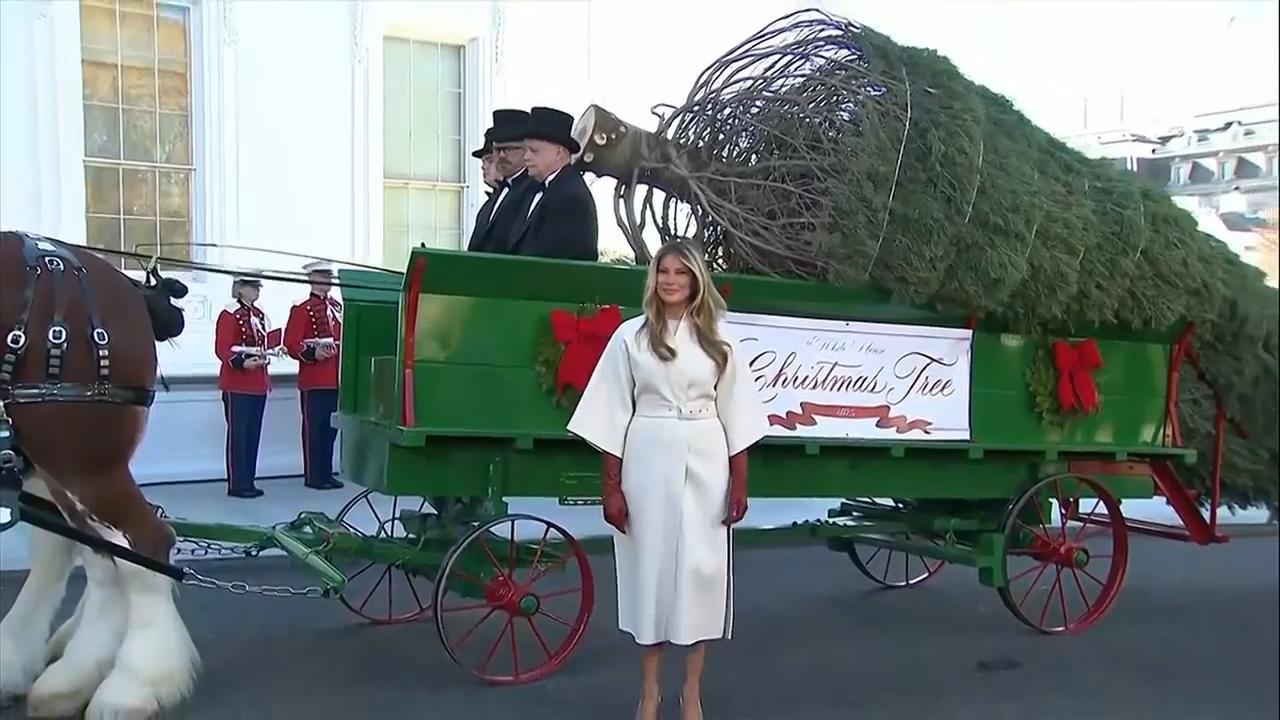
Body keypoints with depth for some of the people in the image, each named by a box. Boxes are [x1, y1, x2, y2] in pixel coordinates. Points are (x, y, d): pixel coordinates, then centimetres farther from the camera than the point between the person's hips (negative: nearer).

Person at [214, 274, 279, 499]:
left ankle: (249, 481, 16)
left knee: (254, 433, 10)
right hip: (237, 384, -8)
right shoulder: (229, 315, -9)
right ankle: (237, 484, 1)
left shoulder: (260, 315, 14)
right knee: (238, 434, -4)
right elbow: (222, 349, -16)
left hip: (259, 383, 8)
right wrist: (241, 363, -29)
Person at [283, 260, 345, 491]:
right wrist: (313, 353, -25)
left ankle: (326, 473, 19)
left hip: (336, 380, 7)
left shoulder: (337, 307, 15)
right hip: (314, 382, -7)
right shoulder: (301, 310, -5)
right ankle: (314, 476, 6)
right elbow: (291, 345, -11)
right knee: (314, 429, -1)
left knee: (331, 428, 11)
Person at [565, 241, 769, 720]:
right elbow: (614, 412, -1)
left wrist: (739, 482, 3)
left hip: (705, 463, 1)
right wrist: (611, 486, -4)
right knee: (650, 564, 7)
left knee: (701, 567, 5)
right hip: (647, 460, -1)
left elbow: (735, 413, 6)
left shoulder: (717, 339, 5)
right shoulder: (631, 335, 0)